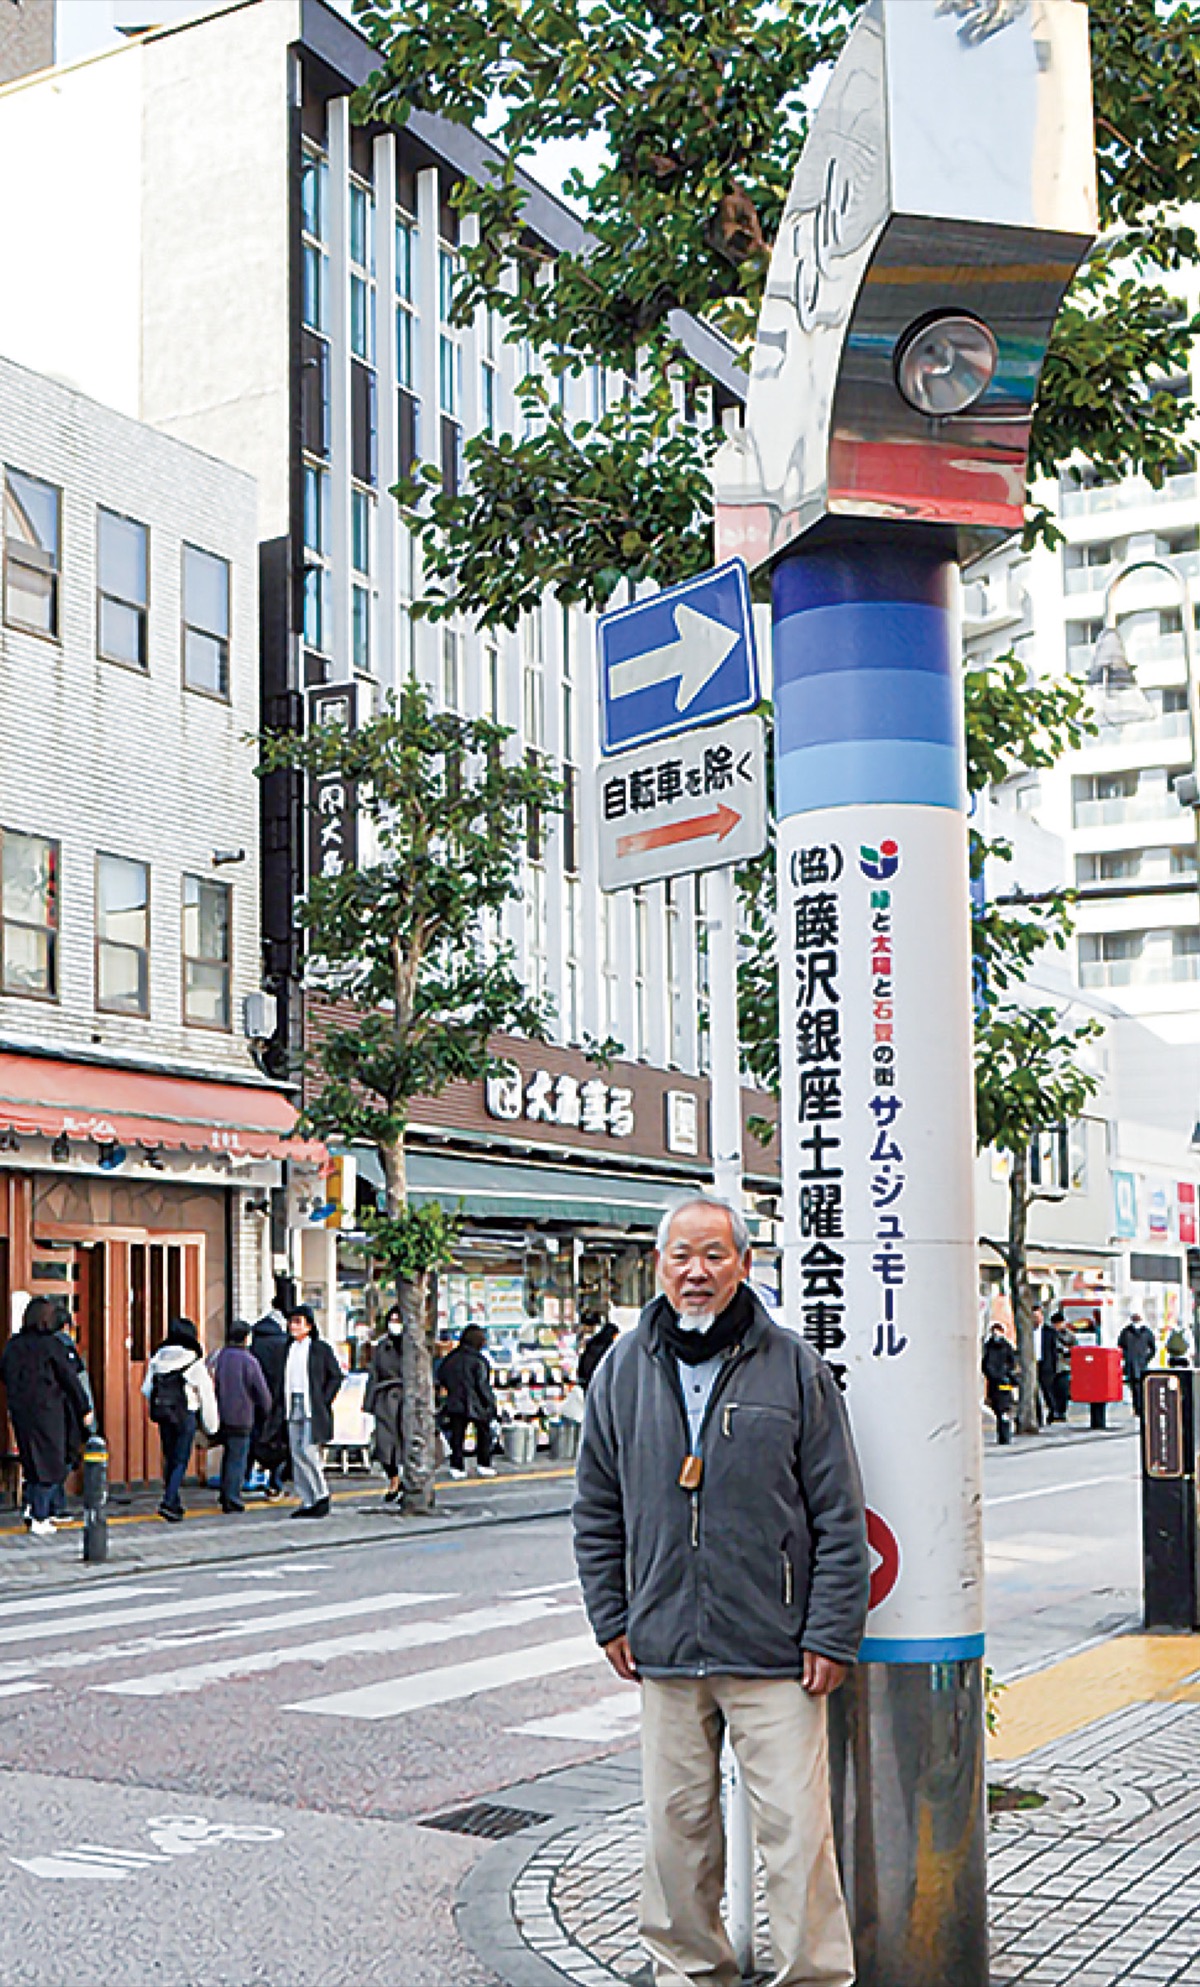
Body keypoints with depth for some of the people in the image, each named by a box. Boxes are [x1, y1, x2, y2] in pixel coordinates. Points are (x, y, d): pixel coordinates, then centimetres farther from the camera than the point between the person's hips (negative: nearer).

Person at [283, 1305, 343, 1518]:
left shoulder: (321, 1348, -3)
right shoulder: (289, 1349, 14)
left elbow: (336, 1376, -2)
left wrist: (324, 1402, -9)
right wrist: (285, 1404, 9)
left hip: (313, 1408, -6)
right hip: (293, 1408, 6)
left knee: (307, 1451, -14)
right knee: (296, 1454, 3)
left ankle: (322, 1495, 1)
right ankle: (308, 1502, 8)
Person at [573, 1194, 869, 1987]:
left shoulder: (794, 1367, -3)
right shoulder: (625, 1370, 6)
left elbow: (839, 1515, -1)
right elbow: (598, 1510, 15)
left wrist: (831, 1633, -6)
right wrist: (611, 1617, 10)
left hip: (774, 1652, -3)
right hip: (665, 1647, 3)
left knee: (796, 1823, -3)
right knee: (677, 1819, 12)